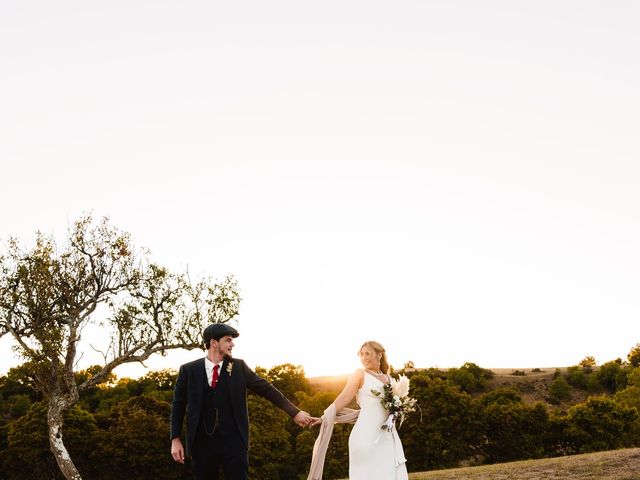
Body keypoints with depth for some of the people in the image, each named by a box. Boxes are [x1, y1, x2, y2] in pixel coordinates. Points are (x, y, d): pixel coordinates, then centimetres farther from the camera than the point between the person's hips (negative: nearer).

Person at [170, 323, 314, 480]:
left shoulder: (239, 366, 4)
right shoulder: (188, 370, 2)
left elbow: (266, 389, 6)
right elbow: (178, 405, 6)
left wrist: (295, 412, 4)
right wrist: (175, 439, -1)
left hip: (234, 440, 0)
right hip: (202, 441, 0)